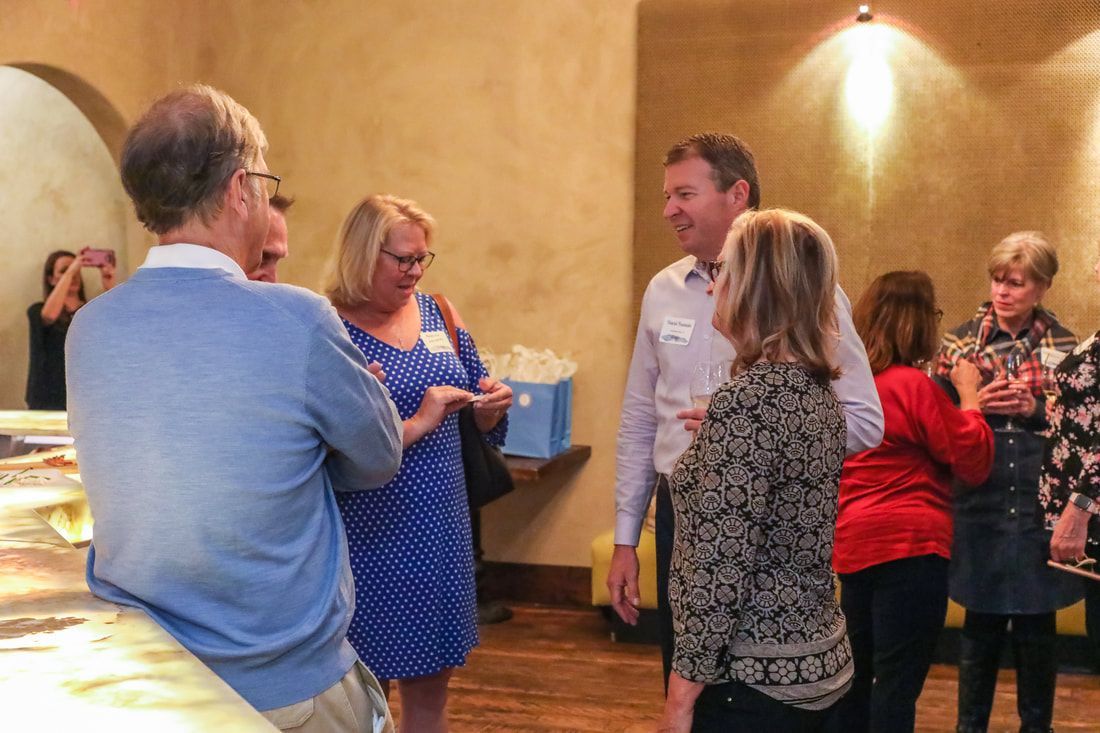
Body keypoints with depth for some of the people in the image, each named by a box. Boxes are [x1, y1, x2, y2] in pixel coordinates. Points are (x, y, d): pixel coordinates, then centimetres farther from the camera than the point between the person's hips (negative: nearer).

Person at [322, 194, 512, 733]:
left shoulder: (437, 313, 7)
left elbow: (477, 426, 14)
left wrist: (490, 407, -7)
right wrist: (417, 425, -23)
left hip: (442, 530, 5)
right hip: (372, 539, -5)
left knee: (431, 689, 16)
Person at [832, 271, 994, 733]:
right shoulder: (914, 385, -14)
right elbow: (975, 464, -10)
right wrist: (969, 397, 0)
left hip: (855, 544, 8)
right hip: (909, 545, -8)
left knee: (857, 674, 18)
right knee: (898, 682, -3)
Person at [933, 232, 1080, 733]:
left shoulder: (1065, 348, 3)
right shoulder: (959, 344, 2)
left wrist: (1035, 409, -13)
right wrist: (975, 406, -14)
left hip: (1041, 510, 0)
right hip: (980, 508, 0)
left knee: (1036, 630, 9)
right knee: (981, 626, 8)